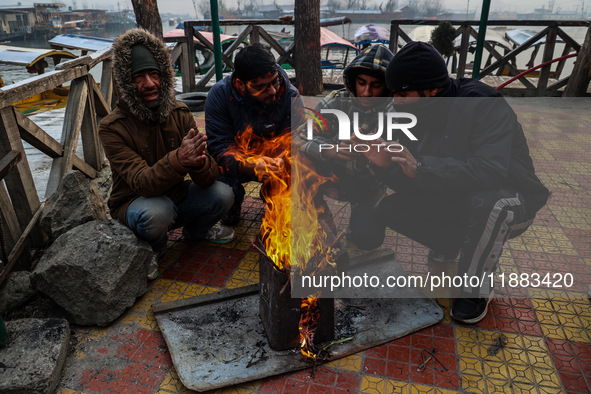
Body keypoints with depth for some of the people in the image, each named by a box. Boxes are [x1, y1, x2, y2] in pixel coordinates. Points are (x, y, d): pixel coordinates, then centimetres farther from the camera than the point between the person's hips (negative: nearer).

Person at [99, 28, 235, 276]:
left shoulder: (180, 114, -9)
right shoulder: (112, 128, -20)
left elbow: (208, 178, -15)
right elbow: (142, 183, -30)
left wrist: (199, 161, -41)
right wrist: (178, 160, -49)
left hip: (176, 195, 4)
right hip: (135, 204, -4)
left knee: (222, 195, -20)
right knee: (155, 212, -38)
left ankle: (196, 231, 16)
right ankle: (149, 251, 1)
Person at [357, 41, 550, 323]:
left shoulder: (482, 104, -24)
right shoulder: (417, 116, -5)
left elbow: (492, 169, -38)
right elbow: (410, 184, -6)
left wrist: (420, 167, -41)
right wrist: (385, 164, -25)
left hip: (510, 203, -5)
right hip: (457, 202, 6)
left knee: (486, 202, -40)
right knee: (388, 209, -10)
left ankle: (477, 287, -14)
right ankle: (450, 243, 15)